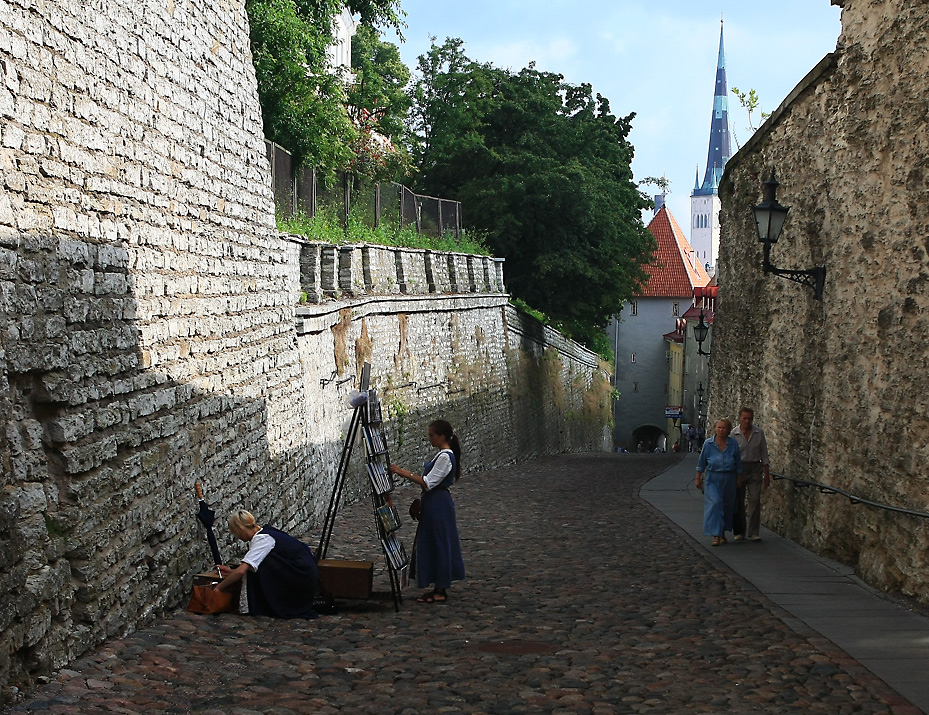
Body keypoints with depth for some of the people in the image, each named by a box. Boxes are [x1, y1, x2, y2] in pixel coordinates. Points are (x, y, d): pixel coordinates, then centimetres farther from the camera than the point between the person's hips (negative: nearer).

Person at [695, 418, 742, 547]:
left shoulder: (733, 444, -1)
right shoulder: (708, 444, -4)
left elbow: (738, 465, 7)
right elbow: (701, 463, 4)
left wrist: (739, 479, 8)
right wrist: (698, 478, 4)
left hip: (729, 479, 2)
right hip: (713, 478, -2)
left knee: (727, 506, 9)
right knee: (715, 503, -15)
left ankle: (723, 533, 27)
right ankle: (716, 535, -16)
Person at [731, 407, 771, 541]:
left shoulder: (759, 432, 0)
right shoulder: (734, 434, -3)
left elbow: (764, 453, 6)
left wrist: (767, 474, 5)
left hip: (755, 469, 0)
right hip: (739, 468, 0)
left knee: (754, 500, -7)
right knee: (739, 501, 5)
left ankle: (753, 533, -6)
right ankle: (740, 531, 18)